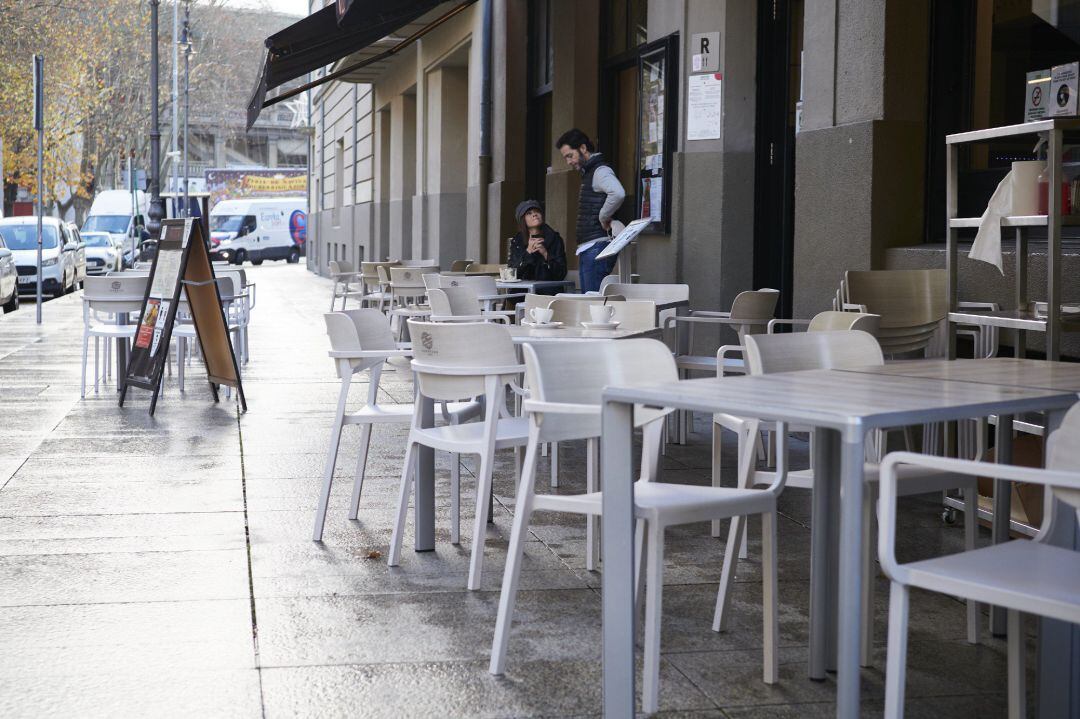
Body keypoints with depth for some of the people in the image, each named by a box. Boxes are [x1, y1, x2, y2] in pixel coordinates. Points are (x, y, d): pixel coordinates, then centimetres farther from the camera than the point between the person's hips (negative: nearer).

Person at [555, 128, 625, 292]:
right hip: (586, 248, 10)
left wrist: (603, 218, -18)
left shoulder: (600, 171, -10)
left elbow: (618, 193, -30)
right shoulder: (588, 173, 21)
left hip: (597, 246, -10)